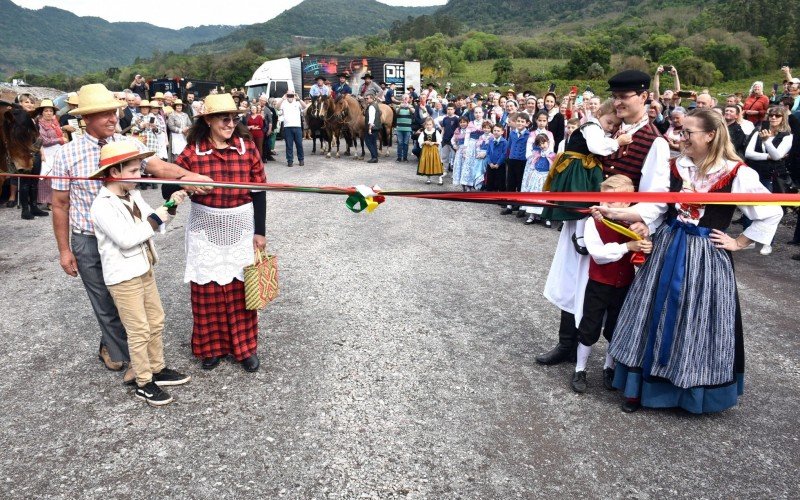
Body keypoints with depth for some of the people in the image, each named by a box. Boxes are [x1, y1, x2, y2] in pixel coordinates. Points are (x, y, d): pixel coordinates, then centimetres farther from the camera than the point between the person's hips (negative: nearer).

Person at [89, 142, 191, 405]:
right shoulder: (102, 206, -20)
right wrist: (155, 220, -20)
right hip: (123, 278, -8)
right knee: (139, 331, 1)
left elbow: (153, 224, 11)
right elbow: (125, 239, -27)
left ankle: (157, 369, 33)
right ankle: (143, 384, 15)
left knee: (156, 322, 17)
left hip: (144, 270, 8)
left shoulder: (133, 194, 4)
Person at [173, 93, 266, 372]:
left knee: (241, 289, 8)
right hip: (206, 230, 0)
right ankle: (211, 346, 26)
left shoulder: (248, 147, -4)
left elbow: (259, 192, 0)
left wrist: (259, 231, -1)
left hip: (241, 228, 0)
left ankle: (245, 346, 24)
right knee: (207, 291, 7)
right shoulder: (192, 152, -6)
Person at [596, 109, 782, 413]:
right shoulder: (675, 167, 2)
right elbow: (652, 207, -3)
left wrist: (739, 243, -2)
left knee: (696, 324, 6)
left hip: (705, 258, -3)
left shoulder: (737, 173, -9)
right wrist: (613, 213, -14)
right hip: (668, 249, 4)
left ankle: (694, 392, 27)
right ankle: (640, 386, 21)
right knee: (656, 318, 9)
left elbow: (771, 213, -3)